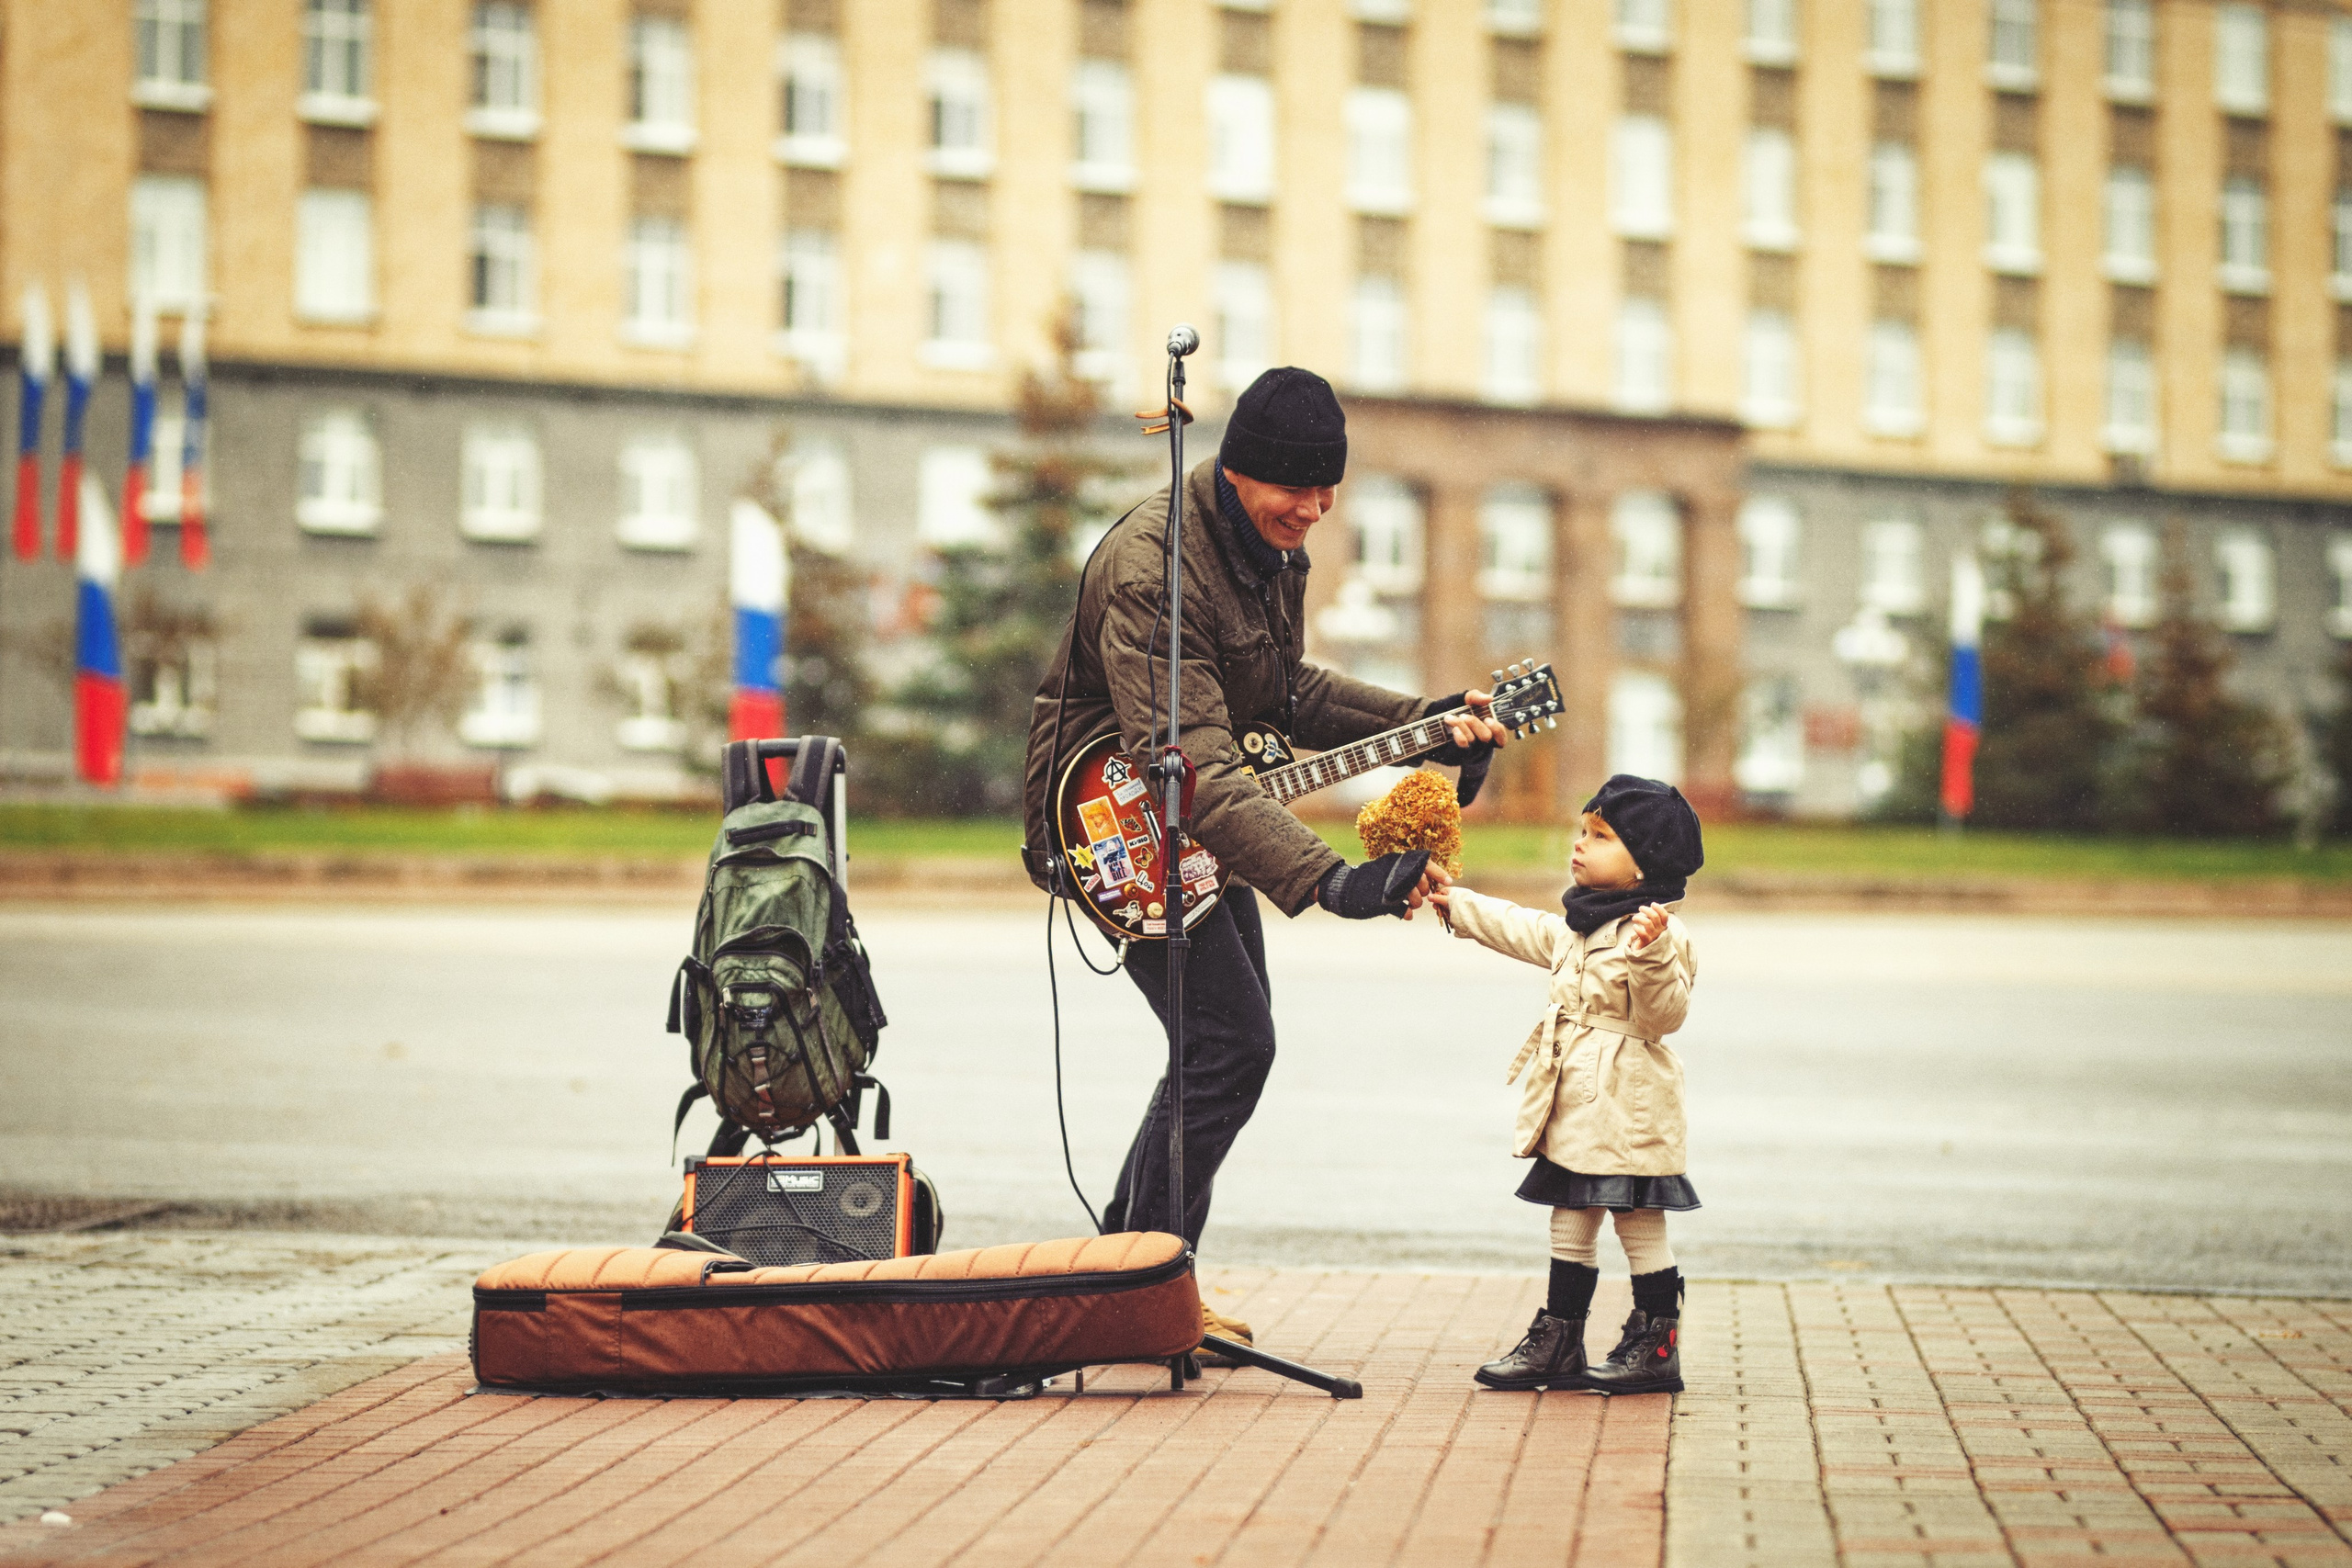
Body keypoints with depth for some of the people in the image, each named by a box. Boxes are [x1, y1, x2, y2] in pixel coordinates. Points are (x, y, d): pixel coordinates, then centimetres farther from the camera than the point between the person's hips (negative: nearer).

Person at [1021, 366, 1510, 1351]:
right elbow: (1193, 767, -38)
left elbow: (1279, 693, 14)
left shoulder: (1270, 546, 1)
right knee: (1230, 1038, -15)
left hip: (1194, 825, 10)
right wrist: (1329, 882, -46)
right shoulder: (1153, 568, -30)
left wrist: (1423, 722, 1)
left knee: (1231, 1038, 14)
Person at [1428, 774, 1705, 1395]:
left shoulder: (1660, 934, -15)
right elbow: (1520, 929, 29)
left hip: (1627, 1109, -9)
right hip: (1574, 1109, 9)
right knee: (1570, 1225, 14)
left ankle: (1656, 1348, 6)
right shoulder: (1578, 928, 13)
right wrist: (1454, 902, 35)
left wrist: (1650, 957, -38)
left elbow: (1664, 1016, -22)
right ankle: (1558, 1342, 21)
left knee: (1640, 1227, -2)